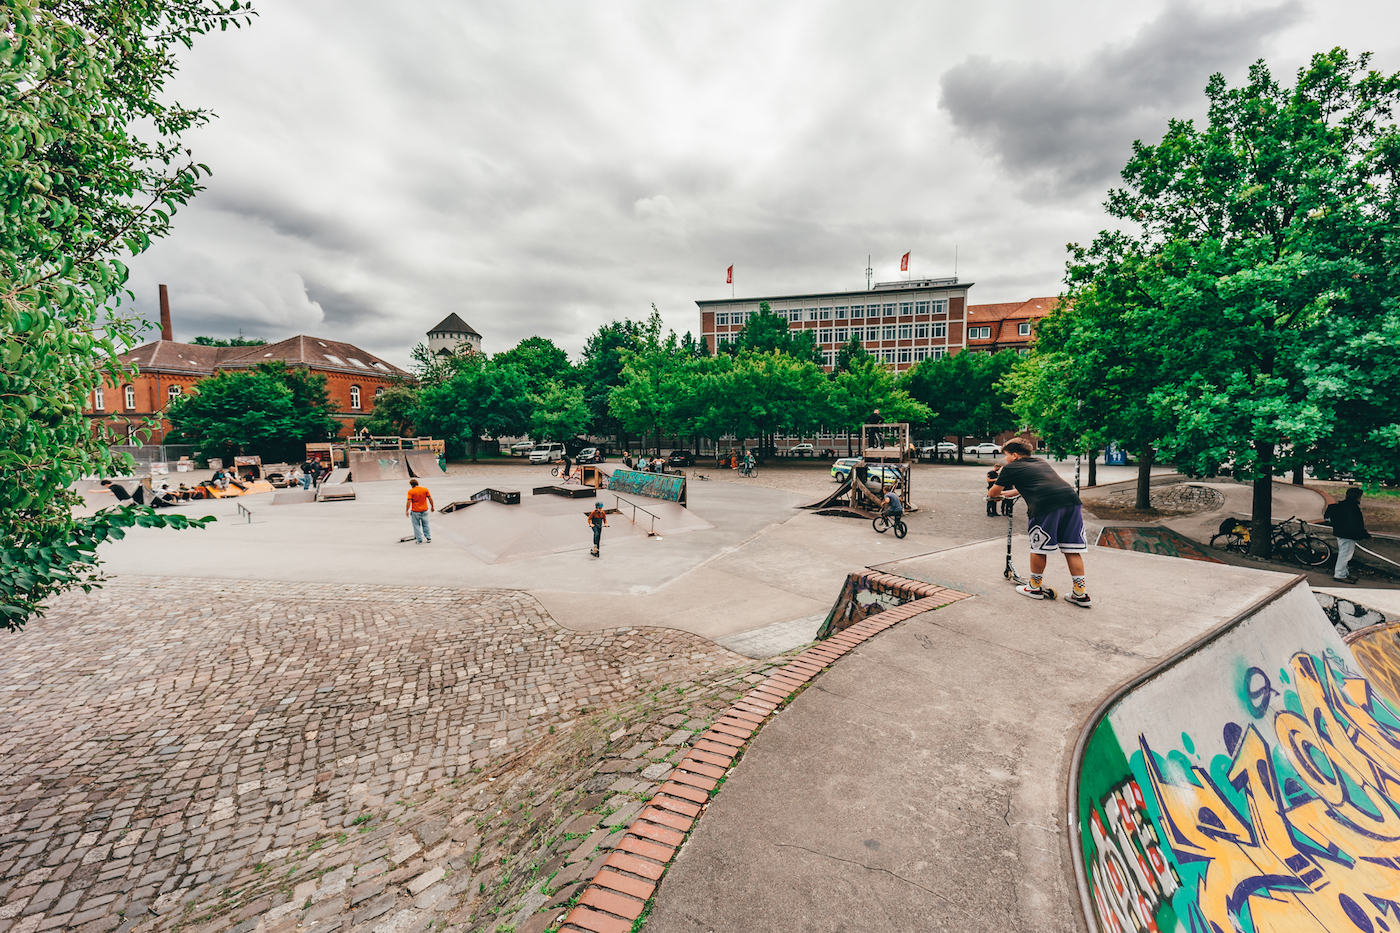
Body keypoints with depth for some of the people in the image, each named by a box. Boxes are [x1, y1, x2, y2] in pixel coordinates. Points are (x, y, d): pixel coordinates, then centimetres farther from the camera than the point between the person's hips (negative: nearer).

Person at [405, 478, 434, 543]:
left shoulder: (411, 491, -10)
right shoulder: (425, 489, -2)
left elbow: (409, 501, -14)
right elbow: (430, 498, 1)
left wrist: (407, 511, -8)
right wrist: (432, 506, 11)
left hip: (415, 511, -3)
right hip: (424, 510, 3)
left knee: (416, 525, 9)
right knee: (425, 525, 14)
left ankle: (419, 540, 10)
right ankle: (429, 538, 16)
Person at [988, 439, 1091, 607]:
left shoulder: (1011, 468, 14)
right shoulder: (1042, 463, 33)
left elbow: (993, 493, 23)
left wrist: (991, 495, 46)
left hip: (1045, 505, -6)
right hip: (1071, 499, 6)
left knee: (1038, 548, 10)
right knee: (1072, 549, 12)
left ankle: (1035, 587, 25)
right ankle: (1081, 594, 16)